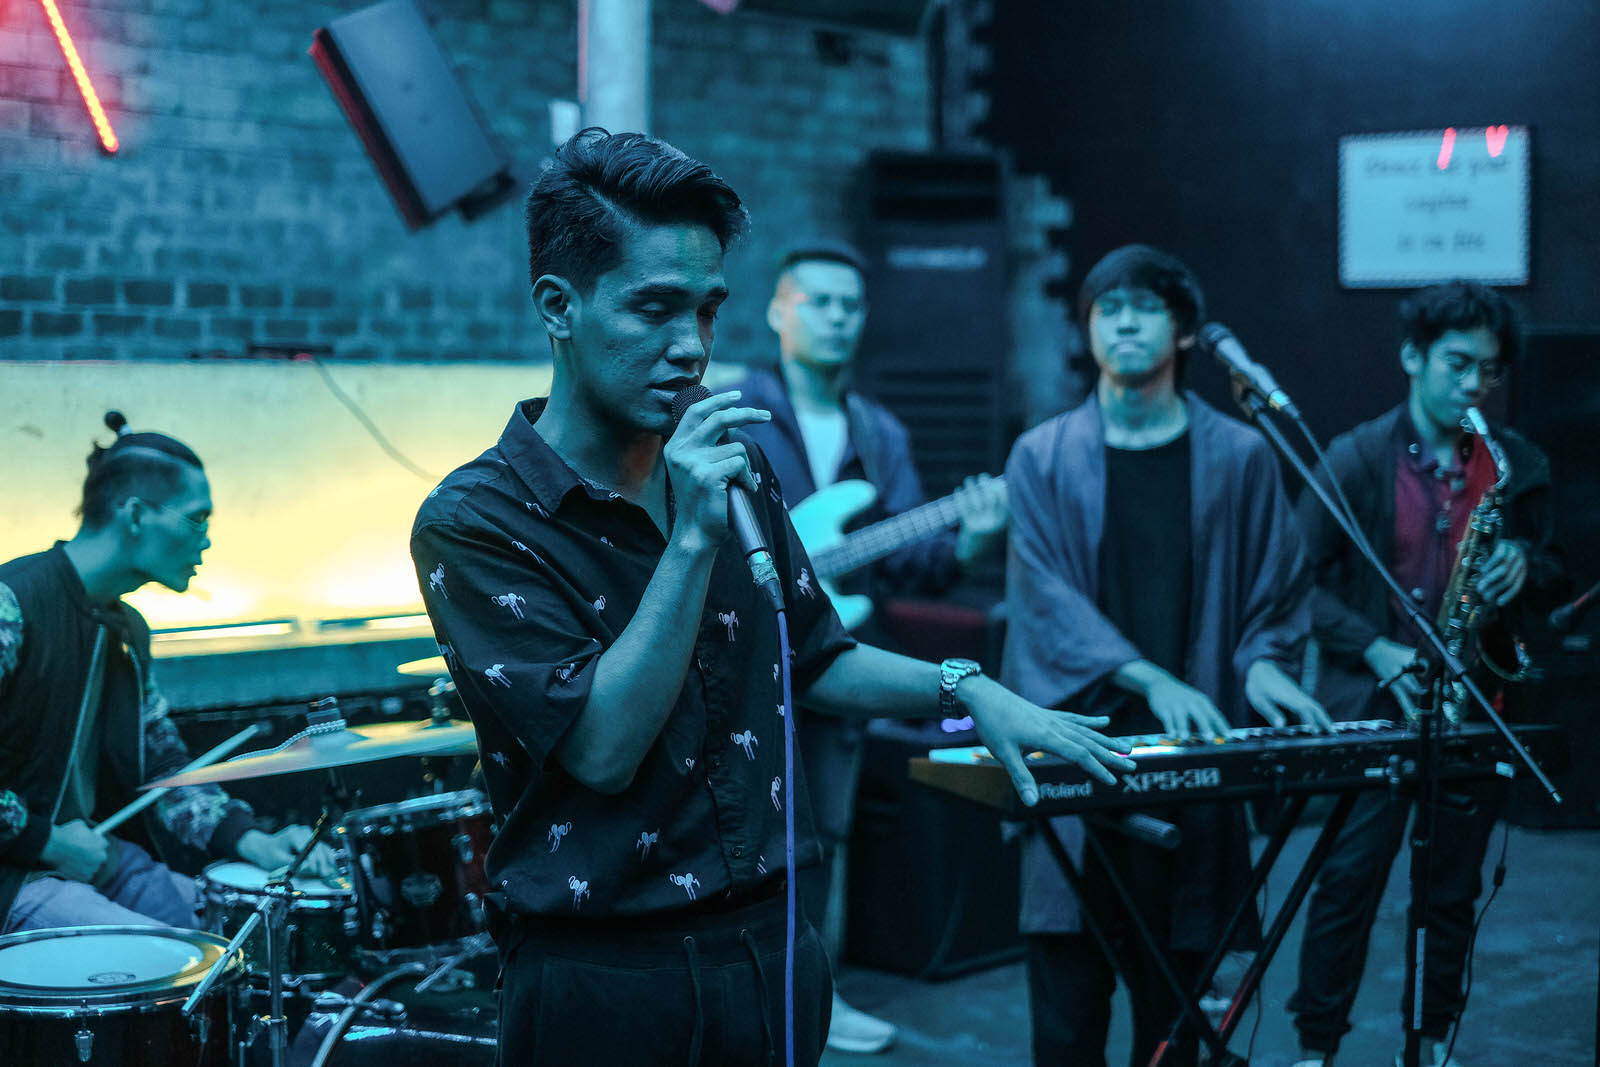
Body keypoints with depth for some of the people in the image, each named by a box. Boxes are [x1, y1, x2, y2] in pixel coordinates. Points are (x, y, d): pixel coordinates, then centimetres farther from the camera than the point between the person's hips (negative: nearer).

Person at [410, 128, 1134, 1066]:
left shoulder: (735, 467, 5)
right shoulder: (472, 523, -14)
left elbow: (814, 658, 16)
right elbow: (602, 750, -21)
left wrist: (966, 690, 2)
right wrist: (693, 538, -25)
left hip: (770, 947, 6)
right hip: (606, 983, -5)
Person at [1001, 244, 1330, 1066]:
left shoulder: (1238, 457, 9)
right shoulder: (1044, 457, 6)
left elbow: (1277, 591, 13)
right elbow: (1044, 594, -5)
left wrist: (1261, 663, -8)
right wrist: (1150, 679, -17)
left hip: (1194, 752, 1)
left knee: (1174, 992, 5)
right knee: (1067, 995, -1)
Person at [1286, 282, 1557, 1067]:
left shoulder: (1518, 464, 7)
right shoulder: (1356, 458, -3)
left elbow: (1548, 567, 17)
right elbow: (1304, 581, -3)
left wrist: (1525, 564, -7)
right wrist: (1375, 650, -14)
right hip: (1375, 704, -3)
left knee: (1454, 888, 9)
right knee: (1351, 876, -3)